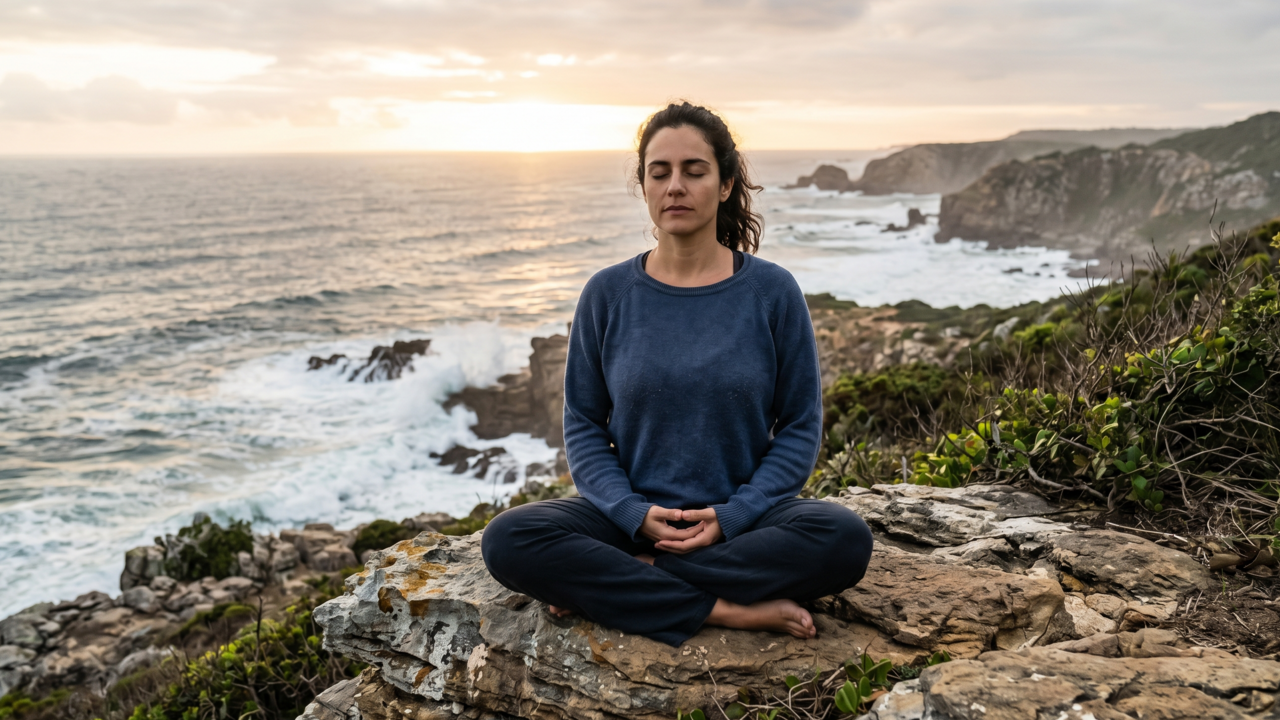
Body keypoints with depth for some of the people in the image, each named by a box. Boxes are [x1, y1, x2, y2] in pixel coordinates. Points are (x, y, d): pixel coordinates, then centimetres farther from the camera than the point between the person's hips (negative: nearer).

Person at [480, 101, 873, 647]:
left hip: (742, 518, 0)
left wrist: (731, 515, -13)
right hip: (631, 516, 1)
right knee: (507, 541, -25)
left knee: (844, 539, -30)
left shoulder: (772, 291, -1)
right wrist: (633, 514, -13)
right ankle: (727, 611, -20)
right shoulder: (607, 294, 1)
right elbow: (583, 424, 4)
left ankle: (613, 587, -18)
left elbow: (800, 426, 1)